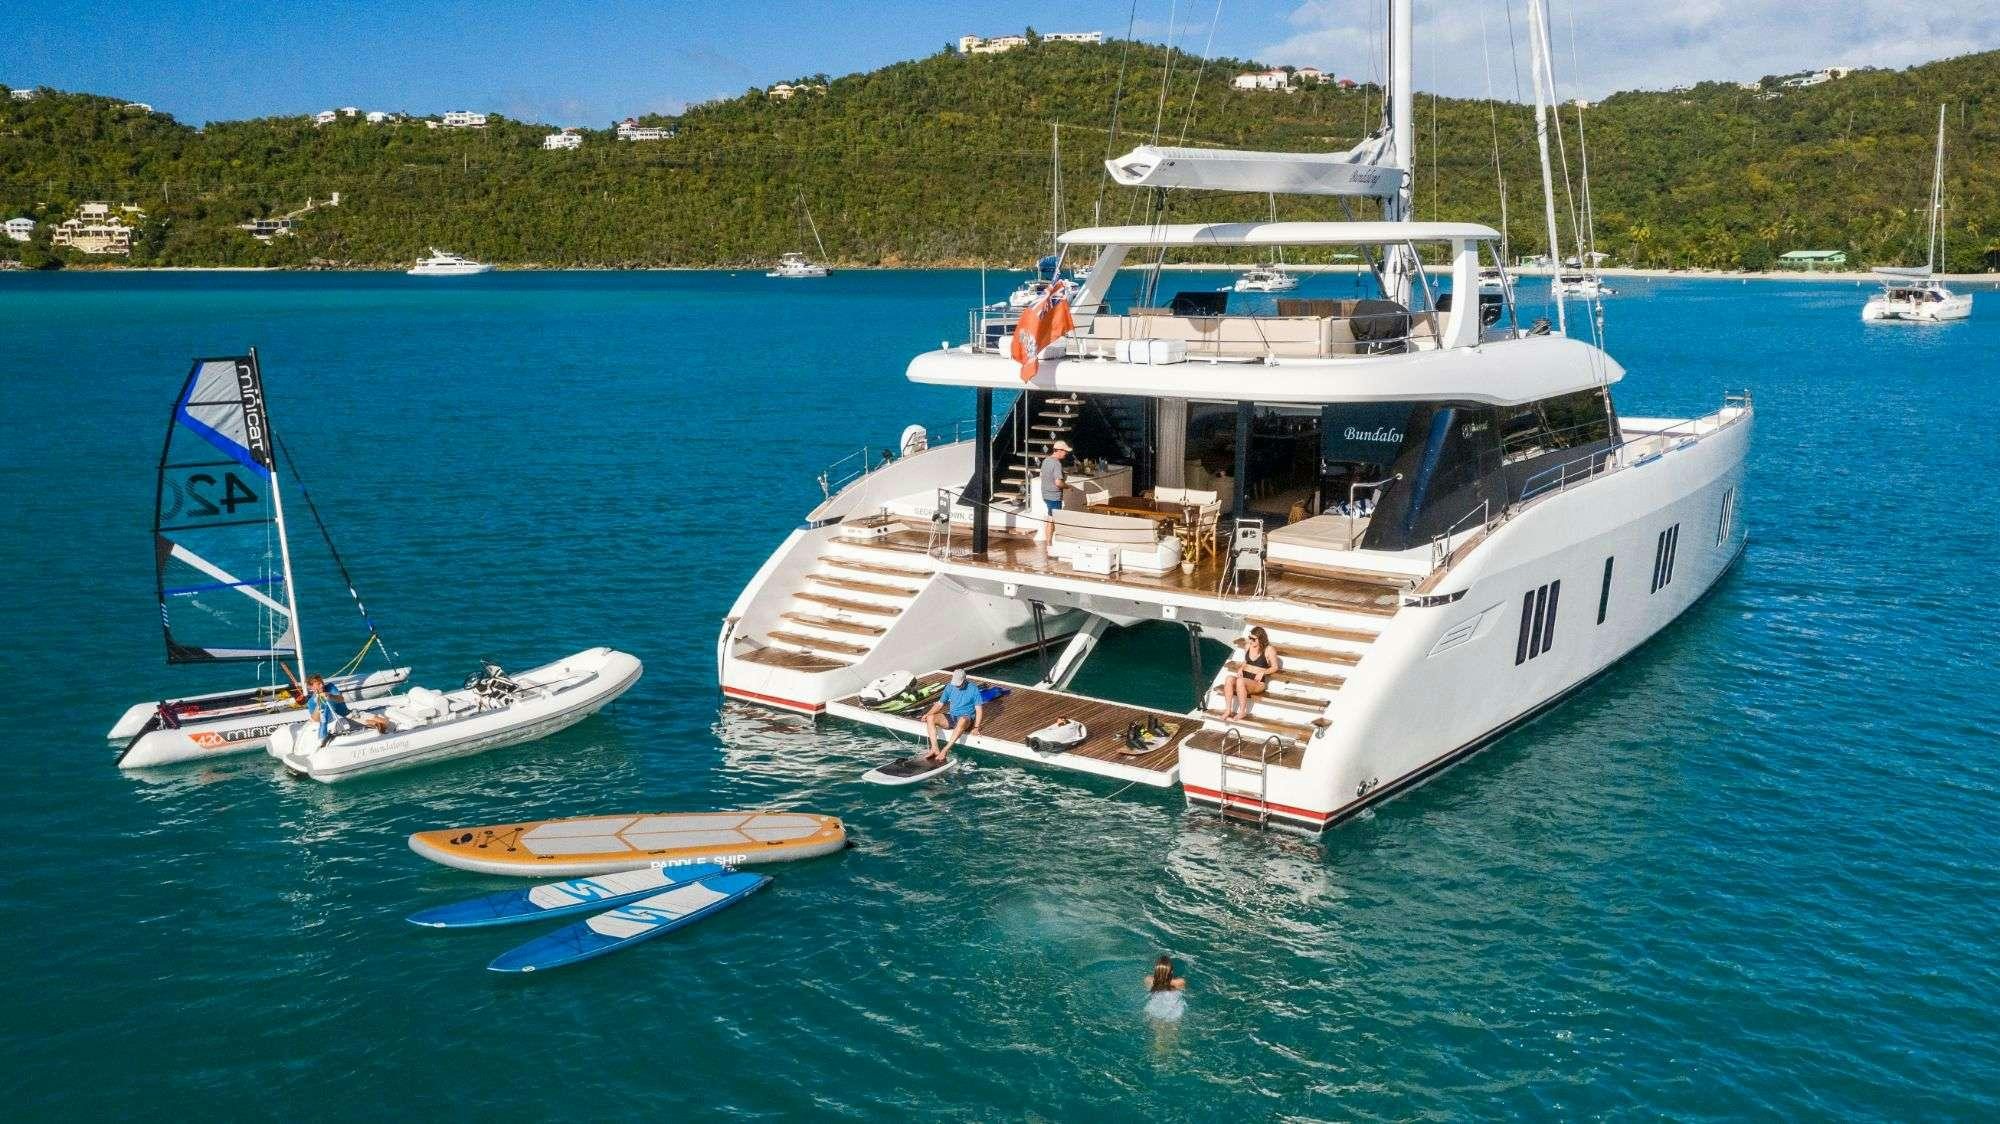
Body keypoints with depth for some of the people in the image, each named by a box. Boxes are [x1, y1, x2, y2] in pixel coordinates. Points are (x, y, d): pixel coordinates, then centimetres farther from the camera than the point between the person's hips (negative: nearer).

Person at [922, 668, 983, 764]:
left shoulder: (973, 689, -6)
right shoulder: (950, 687, 7)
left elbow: (979, 709, -8)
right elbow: (940, 704, 12)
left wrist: (976, 727, -19)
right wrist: (928, 714, -5)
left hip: (966, 718, -5)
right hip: (951, 717, 5)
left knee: (963, 720, -43)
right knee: (930, 718, -21)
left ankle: (945, 750, -43)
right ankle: (935, 749, -31)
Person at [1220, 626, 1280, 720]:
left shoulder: (1269, 650, -4)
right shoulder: (1248, 646, 11)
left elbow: (1275, 667, 1)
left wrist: (1263, 672, -14)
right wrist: (1241, 668, 4)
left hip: (1258, 682, -5)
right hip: (1244, 678, 5)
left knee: (1240, 681, -37)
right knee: (1229, 679, -30)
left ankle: (1242, 712, -29)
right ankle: (1228, 710, -31)